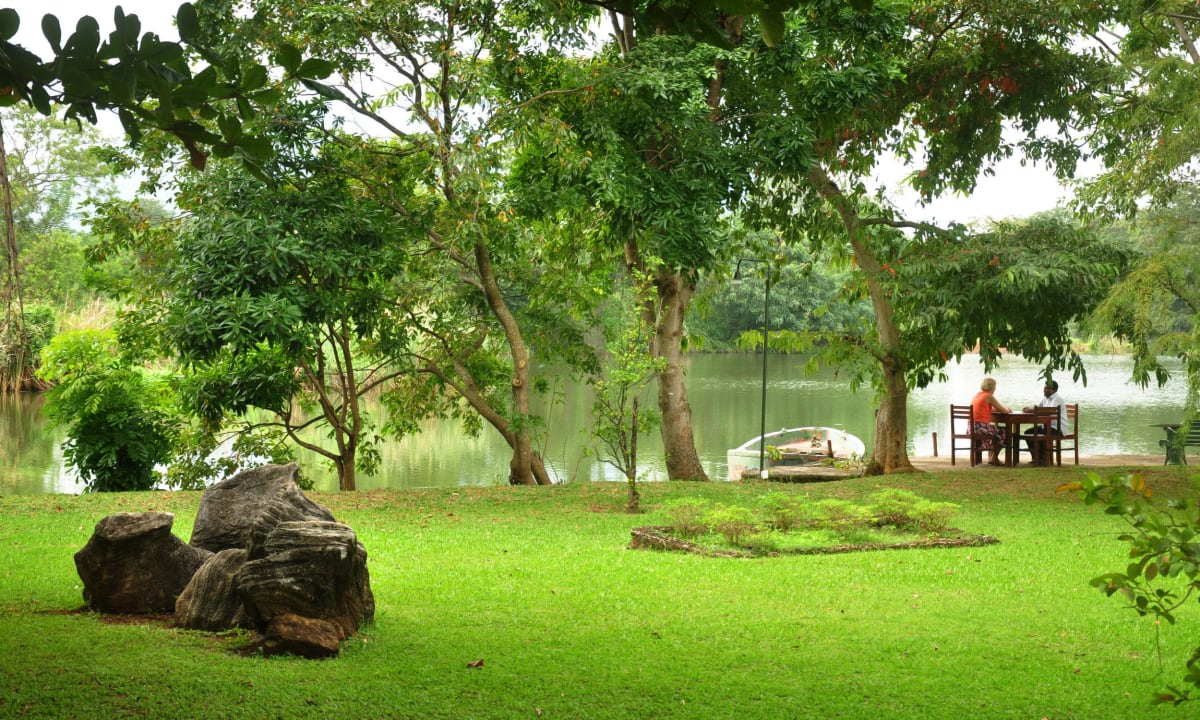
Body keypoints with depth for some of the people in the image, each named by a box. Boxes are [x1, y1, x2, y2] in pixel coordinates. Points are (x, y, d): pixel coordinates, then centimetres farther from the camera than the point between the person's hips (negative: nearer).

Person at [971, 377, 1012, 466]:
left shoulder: (977, 395, 17)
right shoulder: (989, 397, -6)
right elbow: (1003, 410, -2)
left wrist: (1004, 409, 31)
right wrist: (1008, 410, 23)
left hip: (971, 426, 8)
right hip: (981, 426, -8)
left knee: (995, 429, 32)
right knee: (1003, 432, 14)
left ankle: (991, 457, 32)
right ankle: (994, 458, 21)